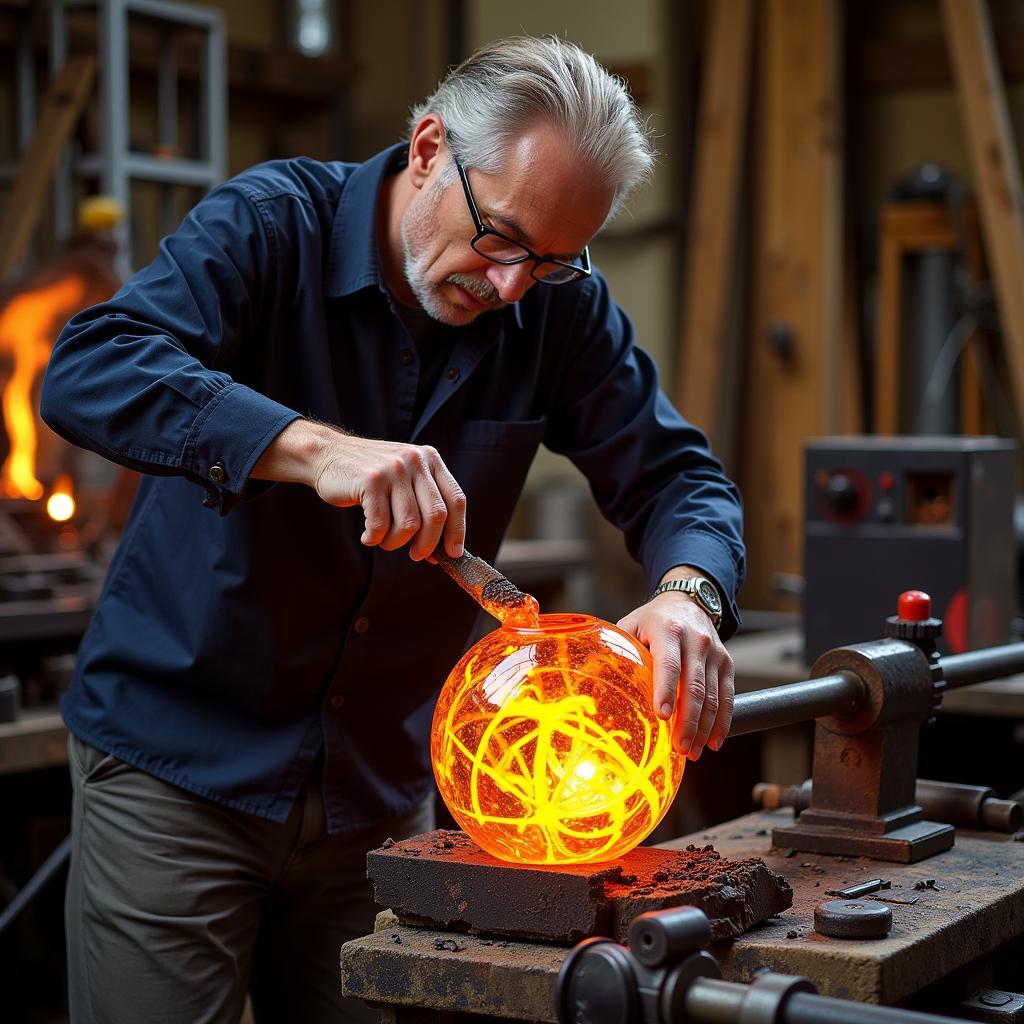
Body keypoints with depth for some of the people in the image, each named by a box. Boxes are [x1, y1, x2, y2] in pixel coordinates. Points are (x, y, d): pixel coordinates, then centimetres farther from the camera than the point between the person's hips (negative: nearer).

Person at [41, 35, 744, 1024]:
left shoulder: (559, 304, -3)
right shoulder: (275, 221, -15)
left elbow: (674, 476, 1)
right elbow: (89, 370, -30)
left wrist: (687, 595, -23)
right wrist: (316, 448, -43)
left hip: (381, 792, 4)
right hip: (176, 762, -3)